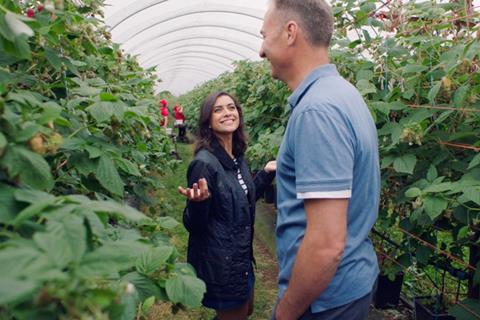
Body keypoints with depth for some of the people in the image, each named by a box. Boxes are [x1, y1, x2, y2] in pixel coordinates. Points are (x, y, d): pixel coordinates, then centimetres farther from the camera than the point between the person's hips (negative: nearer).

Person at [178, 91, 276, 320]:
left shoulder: (238, 157, 0)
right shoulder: (204, 163, -23)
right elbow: (193, 225, -19)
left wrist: (267, 172, 6)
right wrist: (199, 202, -39)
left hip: (241, 256, 8)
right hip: (219, 262, -8)